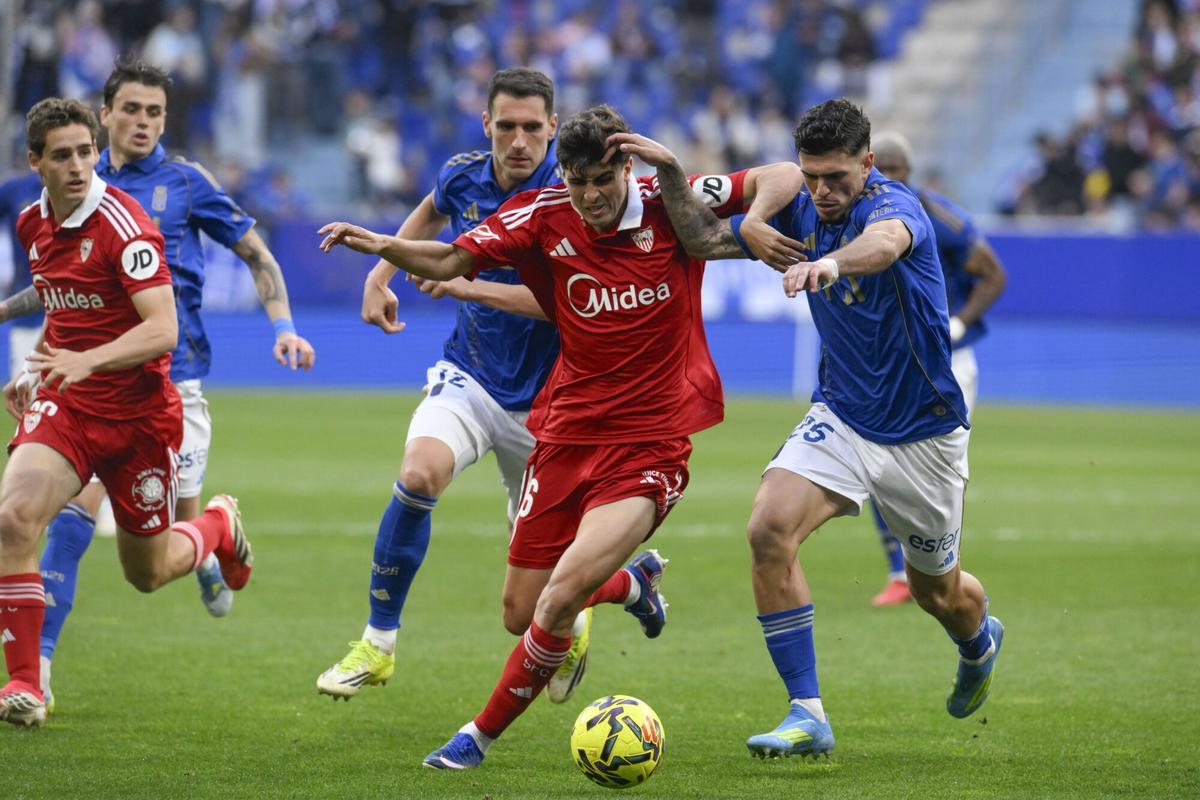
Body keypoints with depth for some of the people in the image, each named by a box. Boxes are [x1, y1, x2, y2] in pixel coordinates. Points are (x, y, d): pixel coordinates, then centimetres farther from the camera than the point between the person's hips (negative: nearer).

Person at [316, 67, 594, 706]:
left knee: (523, 614, 3)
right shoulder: (464, 176, -2)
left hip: (542, 404, -3)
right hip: (469, 380, 3)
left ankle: (574, 621, 42)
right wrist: (380, 274, 15)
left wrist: (470, 286, -33)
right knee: (419, 473, -32)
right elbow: (432, 211, 24)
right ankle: (378, 645, -18)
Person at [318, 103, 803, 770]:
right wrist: (382, 246, -18)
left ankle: (483, 734, -1)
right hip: (566, 435, 4)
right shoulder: (544, 218, -4)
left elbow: (782, 177, -3)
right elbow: (451, 260, 0)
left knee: (562, 596, -21)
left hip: (650, 446, -4)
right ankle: (632, 582, 39)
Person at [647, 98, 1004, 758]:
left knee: (937, 591, 15)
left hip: (922, 433, -4)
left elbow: (886, 241, -49)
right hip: (840, 419, 4)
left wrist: (832, 263, -71)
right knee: (770, 531, -23)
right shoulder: (800, 212, -5)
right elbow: (705, 239, 3)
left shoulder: (893, 204, -24)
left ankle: (980, 639, 54)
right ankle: (807, 716, -19)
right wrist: (672, 178, -16)